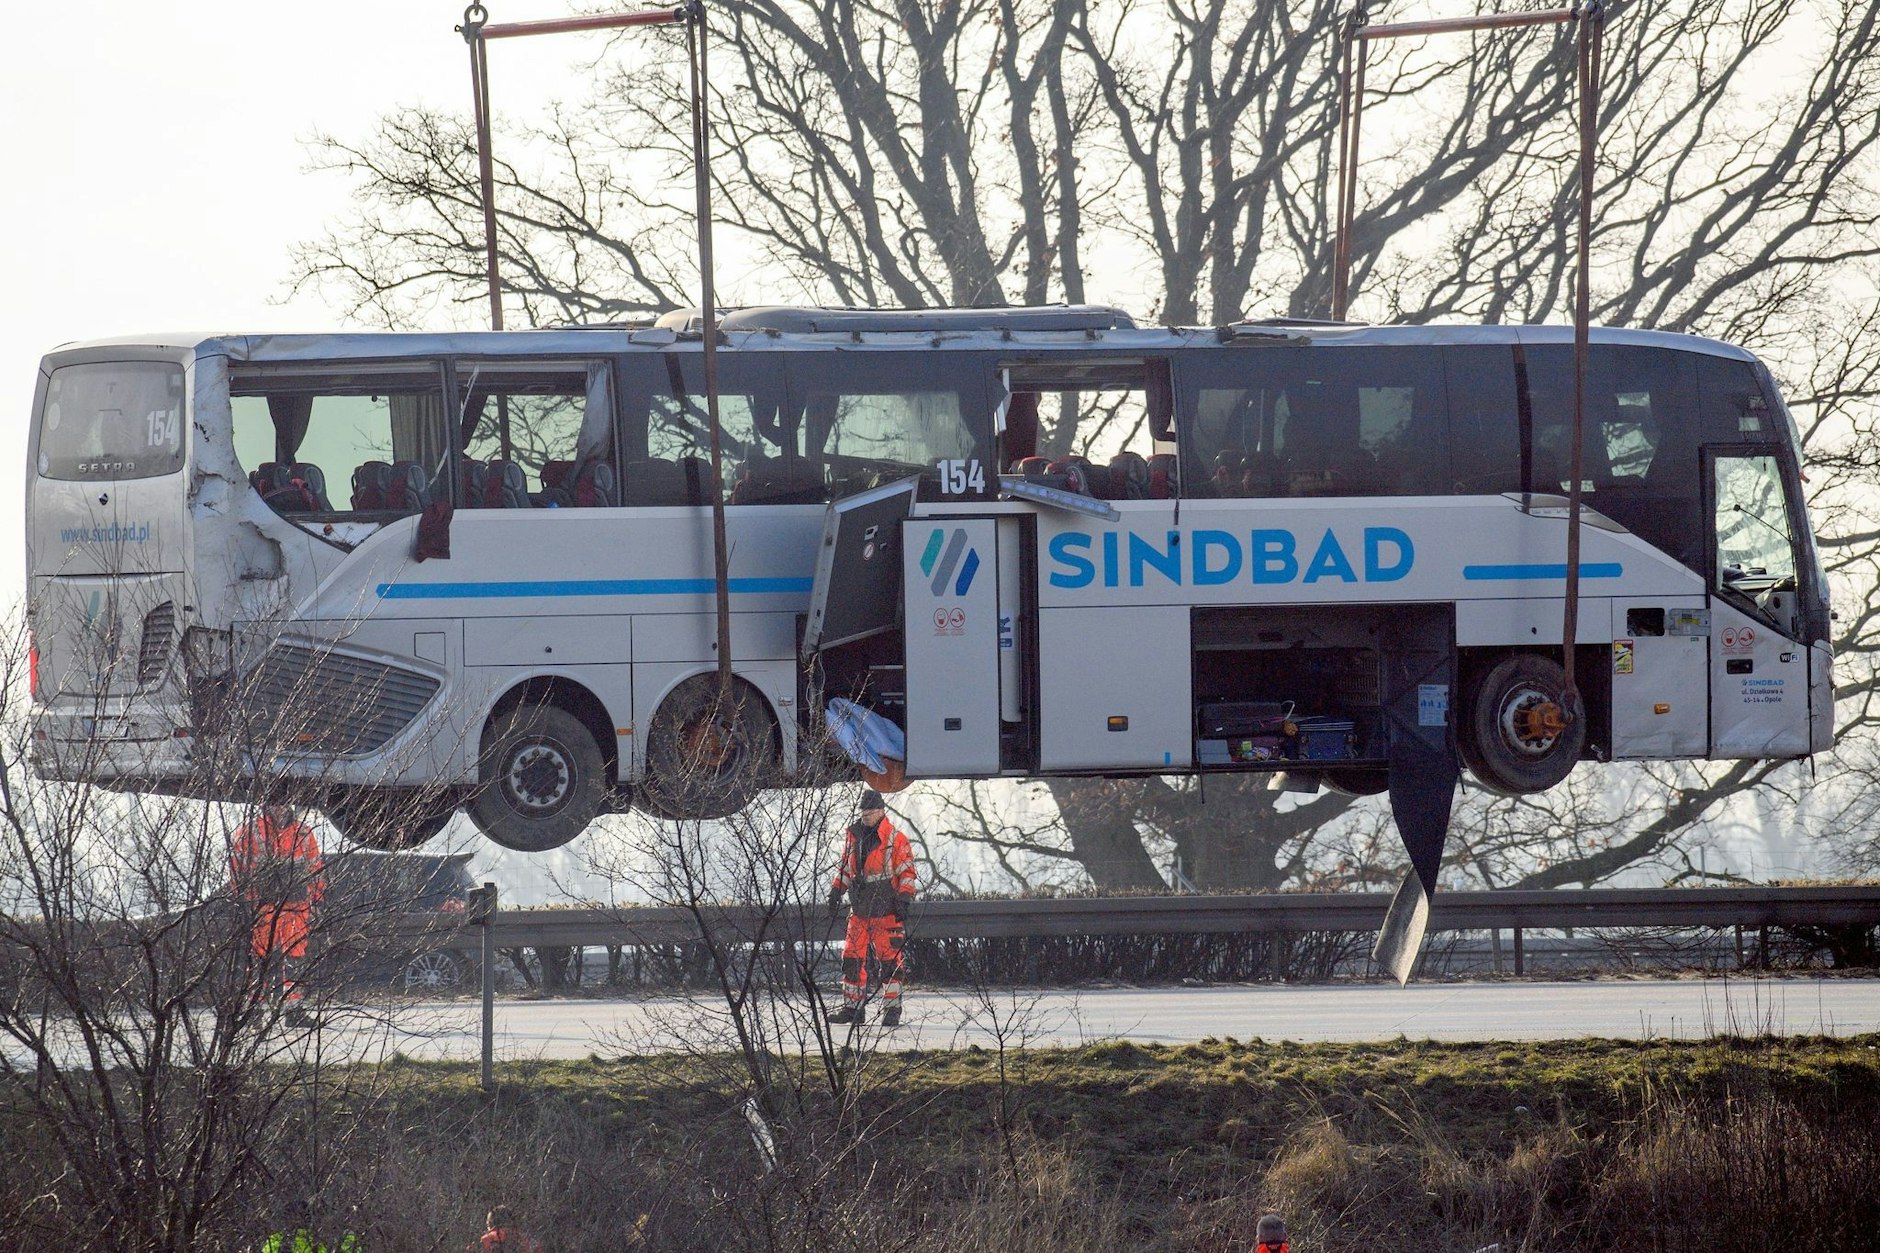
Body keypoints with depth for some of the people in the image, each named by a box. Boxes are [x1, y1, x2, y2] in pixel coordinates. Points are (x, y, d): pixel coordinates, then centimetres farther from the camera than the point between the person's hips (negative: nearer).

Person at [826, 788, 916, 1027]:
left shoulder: (896, 839, -4)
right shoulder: (853, 835, 13)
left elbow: (906, 872, -4)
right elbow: (845, 867, 24)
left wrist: (904, 899, -14)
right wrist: (836, 890, 14)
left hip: (886, 910, -6)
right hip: (859, 910, 6)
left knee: (889, 961, -5)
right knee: (852, 959, 4)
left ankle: (892, 1009, -1)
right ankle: (851, 1007, 11)